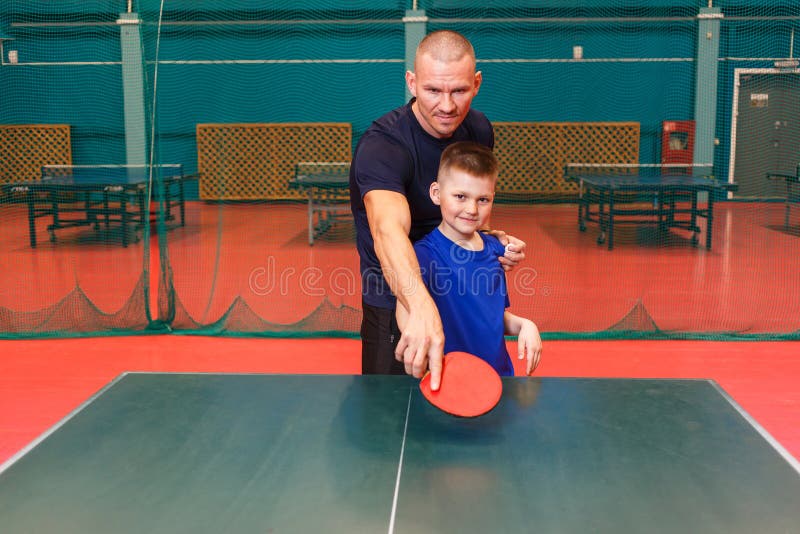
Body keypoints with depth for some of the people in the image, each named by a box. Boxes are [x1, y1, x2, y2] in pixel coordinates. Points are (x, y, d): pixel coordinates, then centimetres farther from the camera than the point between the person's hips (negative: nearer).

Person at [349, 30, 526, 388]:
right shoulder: (381, 146, -28)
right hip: (396, 305, -6)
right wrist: (422, 307, -65)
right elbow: (388, 230, -48)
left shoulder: (479, 130, -5)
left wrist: (491, 238, -8)